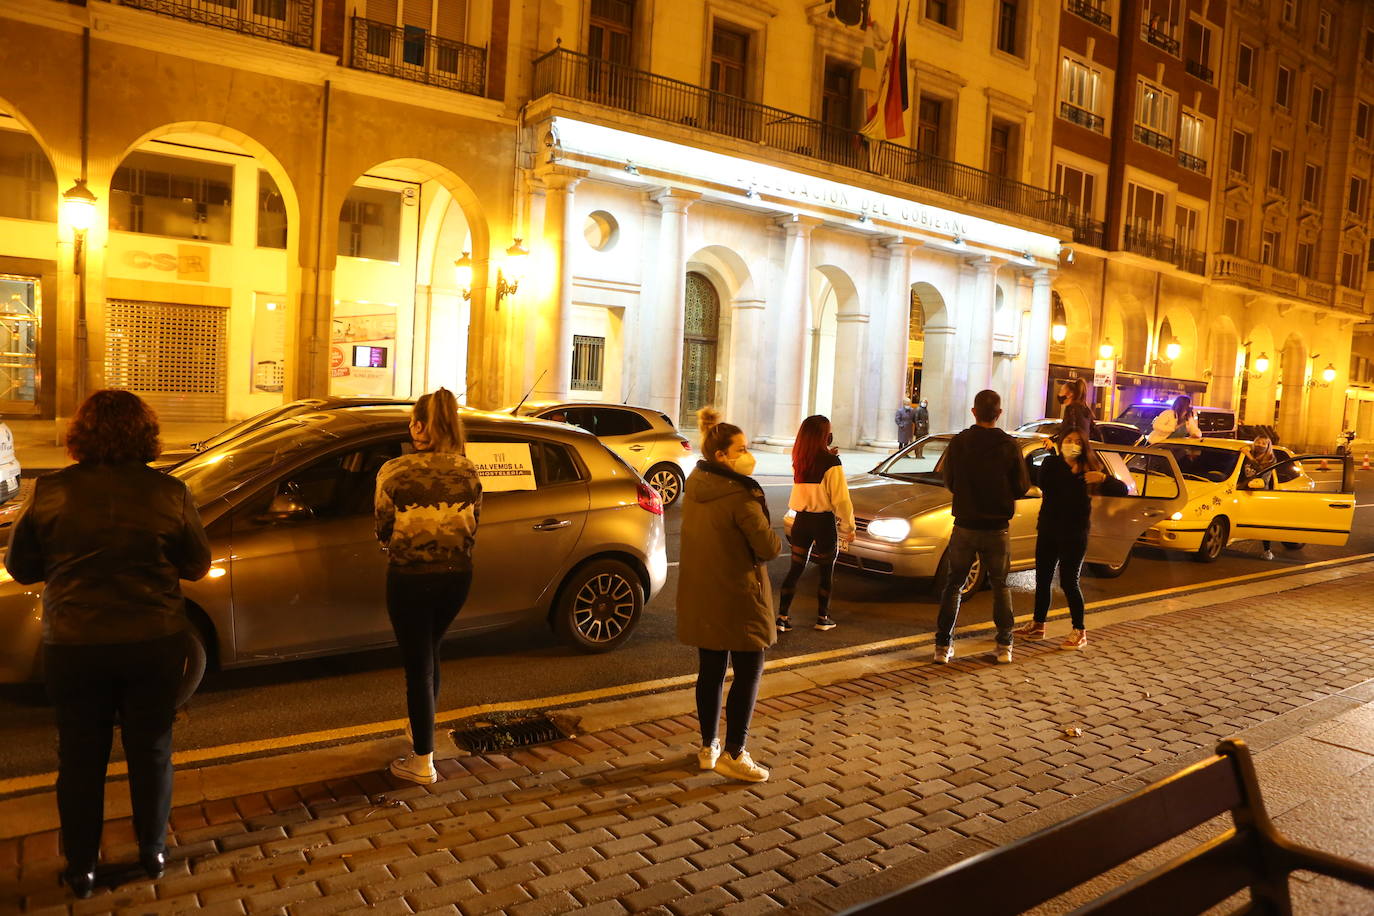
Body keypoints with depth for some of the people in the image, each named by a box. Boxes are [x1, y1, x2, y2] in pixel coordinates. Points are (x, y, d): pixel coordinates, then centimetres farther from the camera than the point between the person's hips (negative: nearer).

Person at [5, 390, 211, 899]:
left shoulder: (51, 490, -8)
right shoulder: (169, 492, -11)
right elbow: (196, 565, -1)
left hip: (74, 646, 0)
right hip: (155, 642, 0)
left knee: (81, 757, 17)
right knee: (151, 750, 17)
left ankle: (81, 868, 29)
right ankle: (152, 853, 32)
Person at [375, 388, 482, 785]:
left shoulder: (394, 472, -15)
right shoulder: (468, 472, -5)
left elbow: (384, 532, -6)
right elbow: (471, 529, 2)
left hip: (409, 578, -4)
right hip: (456, 576, 4)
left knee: (417, 664, 7)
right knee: (429, 651, 26)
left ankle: (422, 763, 16)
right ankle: (419, 726, 45)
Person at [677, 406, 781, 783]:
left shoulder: (693, 487, 3)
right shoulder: (740, 496, -21)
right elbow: (769, 548, -17)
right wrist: (770, 537, 4)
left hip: (700, 597, 7)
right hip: (737, 598, -7)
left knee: (710, 671, 16)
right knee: (748, 673, 6)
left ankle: (708, 747, 28)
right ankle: (733, 755, 11)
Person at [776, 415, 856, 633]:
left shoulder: (799, 460, 1)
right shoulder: (831, 463, -15)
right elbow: (841, 499, -13)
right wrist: (849, 527, -5)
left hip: (801, 519, 5)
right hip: (824, 522, -5)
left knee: (795, 568, 11)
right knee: (827, 572, 13)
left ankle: (782, 617, 7)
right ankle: (822, 618, 21)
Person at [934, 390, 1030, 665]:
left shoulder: (958, 443, -8)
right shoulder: (1009, 446, -10)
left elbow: (949, 483, 2)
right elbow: (1022, 488, -2)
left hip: (965, 526, 0)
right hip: (997, 528, 0)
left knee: (953, 585, 10)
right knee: (1001, 586, 16)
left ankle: (943, 646, 7)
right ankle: (1004, 646, 19)